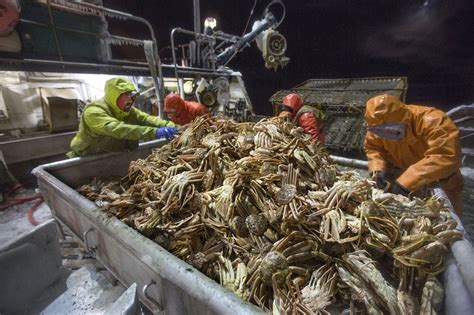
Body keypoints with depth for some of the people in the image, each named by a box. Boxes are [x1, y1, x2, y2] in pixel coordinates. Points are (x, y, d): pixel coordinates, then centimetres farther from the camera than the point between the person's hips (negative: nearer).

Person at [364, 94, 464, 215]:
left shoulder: (432, 121, -38)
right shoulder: (379, 127, -24)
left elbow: (446, 157, -45)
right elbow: (372, 147, -10)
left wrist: (407, 181, -51)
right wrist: (378, 169, -29)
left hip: (440, 179, -2)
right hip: (403, 177, 3)